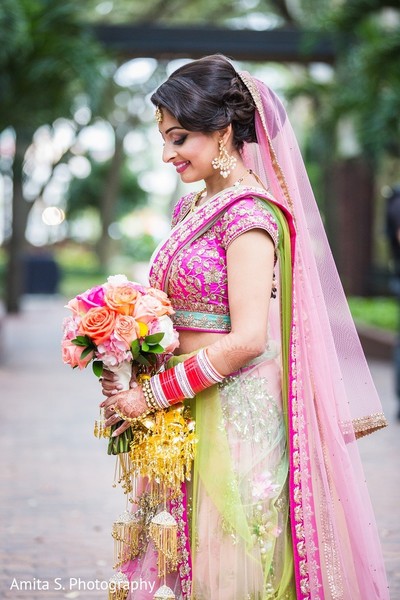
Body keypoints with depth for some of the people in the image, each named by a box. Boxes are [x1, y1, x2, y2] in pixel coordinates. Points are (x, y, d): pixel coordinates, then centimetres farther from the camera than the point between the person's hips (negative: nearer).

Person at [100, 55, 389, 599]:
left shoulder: (248, 213, -14)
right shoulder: (192, 209, 12)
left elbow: (247, 339, -21)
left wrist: (152, 395, -15)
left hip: (235, 411, -8)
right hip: (188, 412, 8)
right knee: (183, 555, 12)